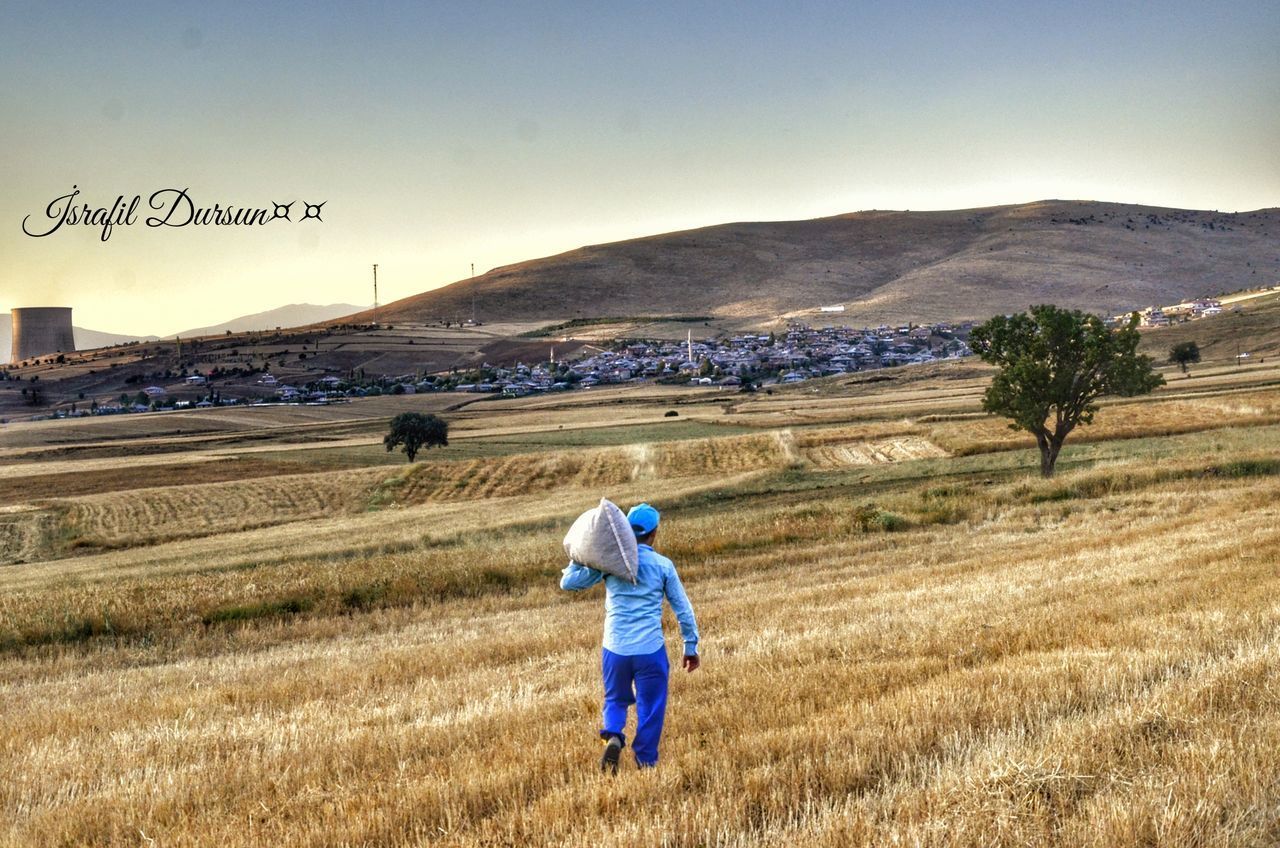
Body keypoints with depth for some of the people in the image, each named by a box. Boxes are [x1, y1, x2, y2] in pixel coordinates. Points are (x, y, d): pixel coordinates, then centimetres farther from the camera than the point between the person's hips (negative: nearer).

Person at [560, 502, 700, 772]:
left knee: (615, 701, 20)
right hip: (650, 650, -1)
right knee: (650, 709, 11)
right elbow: (683, 609, 4)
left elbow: (568, 582, 3)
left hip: (615, 649, 1)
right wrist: (691, 647, 13)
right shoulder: (663, 565, -1)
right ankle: (646, 762, 12)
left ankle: (612, 736, -7)